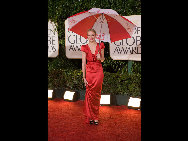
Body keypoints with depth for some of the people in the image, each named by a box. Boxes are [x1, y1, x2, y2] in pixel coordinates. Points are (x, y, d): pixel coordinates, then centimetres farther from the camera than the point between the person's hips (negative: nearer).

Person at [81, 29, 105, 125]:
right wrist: (84, 77, -6)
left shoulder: (100, 46, 4)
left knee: (96, 94, 5)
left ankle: (95, 117, 15)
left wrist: (100, 58, -11)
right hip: (89, 72, -1)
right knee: (89, 94, 0)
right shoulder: (85, 48, 0)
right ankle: (90, 117, 12)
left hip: (98, 72, 1)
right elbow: (83, 63, -1)